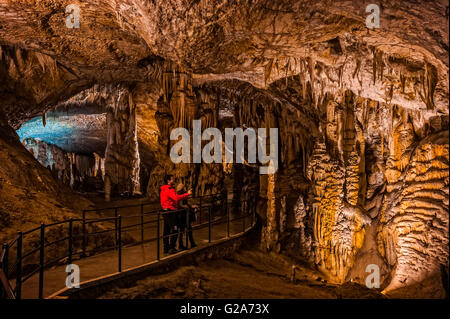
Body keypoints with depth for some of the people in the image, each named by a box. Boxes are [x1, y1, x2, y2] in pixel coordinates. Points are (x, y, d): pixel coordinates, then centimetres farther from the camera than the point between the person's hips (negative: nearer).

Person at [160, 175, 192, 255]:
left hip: (165, 212, 10)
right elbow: (177, 198, -31)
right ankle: (171, 249, -1)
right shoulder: (169, 190, -17)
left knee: (166, 230, 13)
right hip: (170, 212, -10)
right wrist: (187, 194, -23)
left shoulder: (163, 190, 15)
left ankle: (166, 248, 19)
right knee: (174, 230, -4)